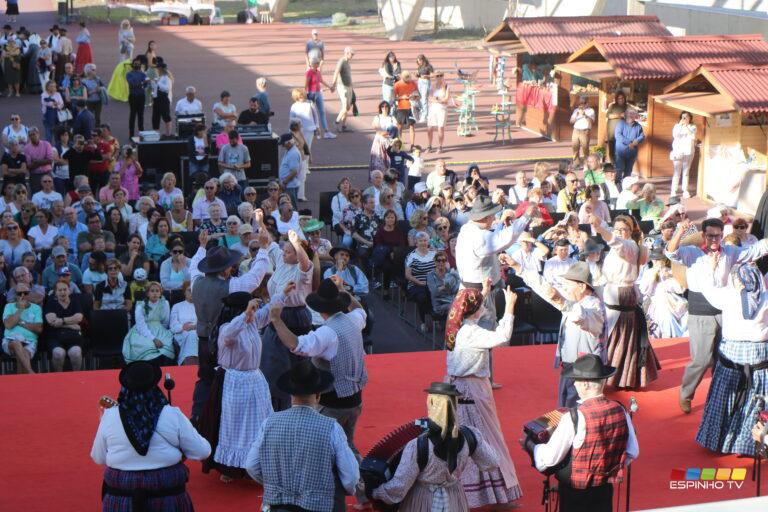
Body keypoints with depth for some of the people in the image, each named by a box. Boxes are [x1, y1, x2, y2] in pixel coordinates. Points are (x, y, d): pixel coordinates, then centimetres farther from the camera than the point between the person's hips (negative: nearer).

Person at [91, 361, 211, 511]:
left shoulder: (110, 416, -8)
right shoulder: (172, 415, -11)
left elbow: (98, 458, 6)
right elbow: (202, 452, -4)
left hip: (120, 499, 1)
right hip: (167, 497, -1)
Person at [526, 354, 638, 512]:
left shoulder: (573, 418, -24)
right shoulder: (620, 411, -8)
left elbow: (550, 458, -16)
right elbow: (633, 453, 2)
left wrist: (529, 445, 2)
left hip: (575, 491, -5)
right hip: (605, 490, 5)